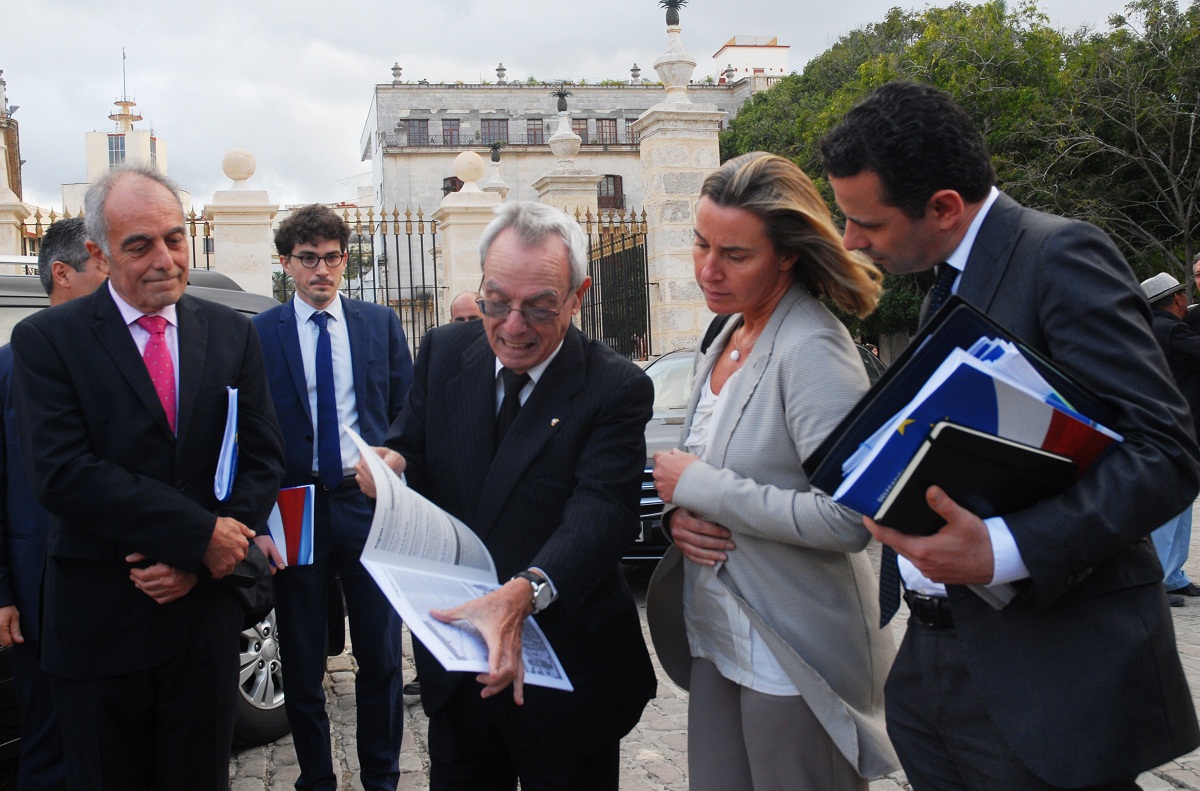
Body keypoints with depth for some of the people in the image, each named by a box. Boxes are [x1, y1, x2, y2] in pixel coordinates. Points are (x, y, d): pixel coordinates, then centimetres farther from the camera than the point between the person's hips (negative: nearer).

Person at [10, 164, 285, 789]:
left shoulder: (233, 334, 4)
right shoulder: (47, 340, -5)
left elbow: (263, 461, 2)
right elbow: (61, 473, -16)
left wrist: (199, 564, -12)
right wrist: (200, 534, -19)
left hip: (204, 612, 3)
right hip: (98, 624, -2)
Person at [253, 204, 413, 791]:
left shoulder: (381, 323, 6)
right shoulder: (259, 334, 0)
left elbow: (407, 414, 7)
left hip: (369, 503, 1)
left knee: (381, 655, 9)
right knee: (302, 661, 10)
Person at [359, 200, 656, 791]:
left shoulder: (616, 389, -15)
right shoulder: (444, 352, -1)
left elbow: (601, 514, -27)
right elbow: (411, 447, 6)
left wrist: (524, 593, -45)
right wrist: (392, 464, -20)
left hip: (567, 673, -4)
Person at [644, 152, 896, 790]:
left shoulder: (812, 351, -19)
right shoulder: (723, 343, 8)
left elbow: (849, 520, -26)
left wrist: (701, 487, -19)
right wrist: (679, 515, -5)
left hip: (792, 660, -8)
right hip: (716, 641, 8)